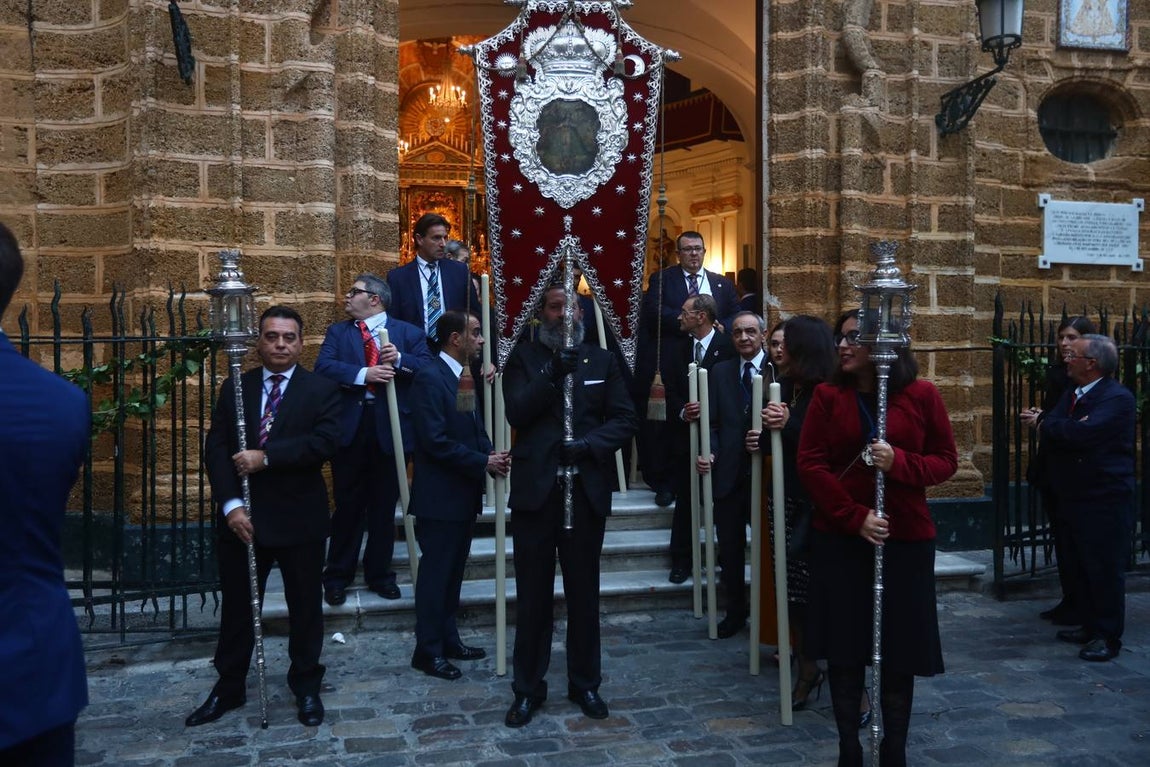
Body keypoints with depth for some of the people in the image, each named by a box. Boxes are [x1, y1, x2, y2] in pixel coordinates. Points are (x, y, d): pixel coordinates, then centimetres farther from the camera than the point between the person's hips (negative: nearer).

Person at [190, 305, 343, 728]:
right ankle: (229, 688, 32)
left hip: (300, 517, -2)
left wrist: (266, 456, -22)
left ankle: (306, 687, 27)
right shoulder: (234, 388, 6)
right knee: (237, 606, 15)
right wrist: (230, 504, -13)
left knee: (305, 607, 10)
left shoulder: (321, 389, -3)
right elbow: (216, 448, -1)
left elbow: (325, 441, -18)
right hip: (243, 516, 3)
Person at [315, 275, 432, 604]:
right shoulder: (337, 332, 10)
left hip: (391, 428, 0)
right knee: (348, 504, 6)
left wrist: (400, 360, -20)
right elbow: (323, 366, -7)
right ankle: (337, 576, 19)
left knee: (384, 505, 9)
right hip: (349, 426, 0)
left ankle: (379, 573, 24)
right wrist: (363, 374, -20)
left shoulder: (409, 333, 7)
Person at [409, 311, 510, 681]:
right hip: (439, 496, -9)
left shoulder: (466, 375, 11)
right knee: (435, 573, 1)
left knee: (453, 571, 17)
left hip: (464, 494, 9)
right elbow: (435, 440, -22)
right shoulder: (430, 377, -16)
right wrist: (483, 462, -19)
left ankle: (448, 639, 28)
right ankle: (428, 651, 12)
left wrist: (491, 454, -3)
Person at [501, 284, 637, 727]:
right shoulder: (523, 358, 4)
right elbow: (517, 413, -10)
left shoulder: (601, 360, 8)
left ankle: (585, 683, 27)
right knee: (533, 594, 6)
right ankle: (528, 689, 19)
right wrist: (553, 373, -19)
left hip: (587, 489, 2)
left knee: (584, 592, 12)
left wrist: (589, 445, -12)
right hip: (536, 488, -1)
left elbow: (625, 419, 3)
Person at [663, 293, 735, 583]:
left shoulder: (727, 346, -8)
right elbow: (672, 391, 7)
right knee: (685, 500, 8)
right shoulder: (681, 349, 10)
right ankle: (682, 560, 17)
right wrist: (683, 412, -11)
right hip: (686, 434, 4)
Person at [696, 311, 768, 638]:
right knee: (730, 549, 12)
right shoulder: (721, 371, 9)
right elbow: (713, 421, 5)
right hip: (728, 473, 4)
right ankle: (735, 612, 28)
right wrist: (709, 452, -10)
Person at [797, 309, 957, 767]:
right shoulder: (827, 395, -1)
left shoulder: (921, 395, -2)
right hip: (839, 539, 1)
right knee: (843, 649, 7)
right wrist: (855, 517, -15)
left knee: (900, 650, 8)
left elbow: (946, 461, 1)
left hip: (906, 539, 0)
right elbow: (810, 464, -5)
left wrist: (899, 463, -19)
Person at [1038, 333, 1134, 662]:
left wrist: (1055, 428, -11)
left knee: (1105, 569, -1)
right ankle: (1090, 626, 28)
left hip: (1106, 499, -9)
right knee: (1082, 567, 16)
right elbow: (1046, 430, 4)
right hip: (1075, 496, 9)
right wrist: (1071, 430, -12)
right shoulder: (1072, 394, 13)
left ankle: (1108, 636, 10)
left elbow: (1085, 432, -27)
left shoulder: (1118, 398, -15)